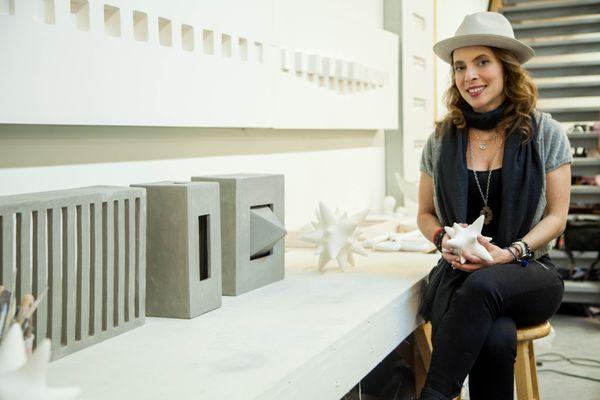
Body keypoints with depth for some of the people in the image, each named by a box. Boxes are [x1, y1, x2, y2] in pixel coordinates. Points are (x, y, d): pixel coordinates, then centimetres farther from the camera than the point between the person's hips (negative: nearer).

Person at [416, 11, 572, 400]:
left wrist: (511, 252, -15)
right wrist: (442, 238, -9)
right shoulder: (442, 140, 5)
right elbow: (425, 214, 15)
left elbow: (556, 216, 2)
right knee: (496, 340, -34)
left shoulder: (546, 134, 1)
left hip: (528, 272, -1)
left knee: (482, 285, -38)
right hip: (459, 274, 1)